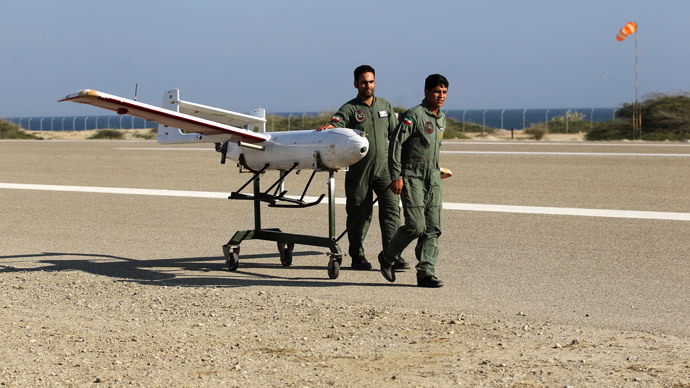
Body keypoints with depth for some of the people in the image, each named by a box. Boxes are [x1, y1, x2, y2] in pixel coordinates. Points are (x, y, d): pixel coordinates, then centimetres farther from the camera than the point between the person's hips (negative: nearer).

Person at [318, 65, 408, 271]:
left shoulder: (385, 106, 13)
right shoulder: (349, 109, 0)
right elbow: (337, 123, -19)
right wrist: (329, 126, -42)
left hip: (384, 167, 3)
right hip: (359, 169, -3)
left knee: (391, 208, -10)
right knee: (359, 213, 3)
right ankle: (357, 257, 18)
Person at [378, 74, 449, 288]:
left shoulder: (441, 119, 14)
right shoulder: (414, 115, -11)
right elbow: (395, 143, -14)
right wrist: (396, 176, -18)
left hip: (433, 179, 7)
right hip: (412, 177, -7)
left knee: (433, 228, -2)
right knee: (416, 225, -13)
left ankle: (426, 273, -3)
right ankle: (387, 257, 10)